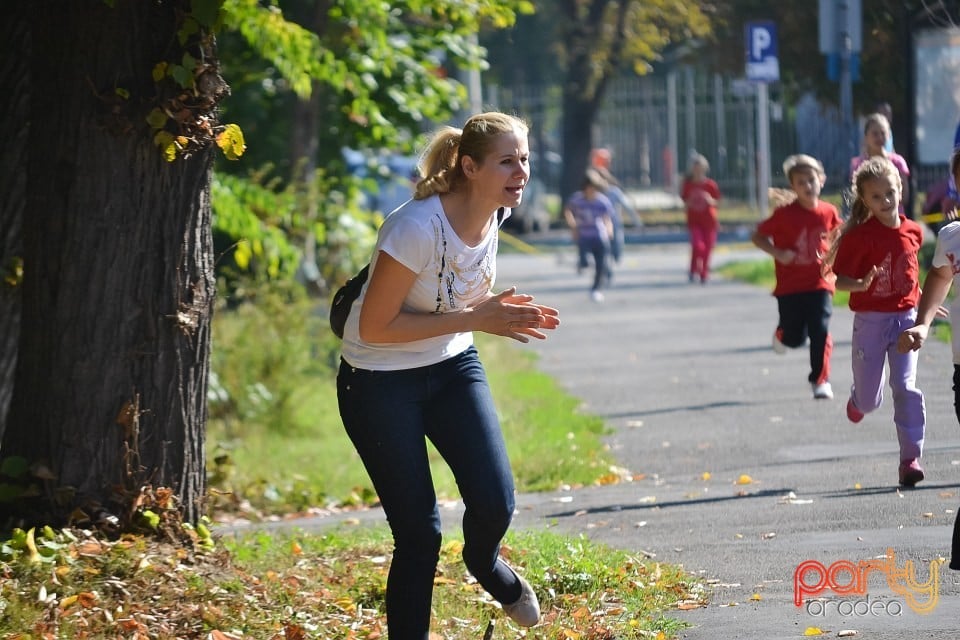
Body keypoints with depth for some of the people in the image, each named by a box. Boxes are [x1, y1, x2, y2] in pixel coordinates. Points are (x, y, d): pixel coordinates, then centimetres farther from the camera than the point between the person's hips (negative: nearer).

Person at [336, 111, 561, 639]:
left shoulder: (489, 219, -5)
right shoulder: (417, 228, -28)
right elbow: (375, 327, -25)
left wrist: (501, 312, -10)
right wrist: (475, 319, -26)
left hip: (452, 368, 6)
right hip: (380, 383, -6)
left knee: (495, 504, -9)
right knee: (419, 534, -6)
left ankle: (486, 564, 26)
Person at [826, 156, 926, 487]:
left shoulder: (913, 232, 3)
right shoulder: (860, 236, -12)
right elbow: (840, 280, -14)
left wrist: (925, 302, 21)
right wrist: (862, 284, -33)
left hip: (905, 318, 2)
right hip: (870, 320, -2)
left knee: (906, 387, -12)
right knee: (868, 397, 8)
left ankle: (911, 458, -8)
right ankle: (860, 400, 47)